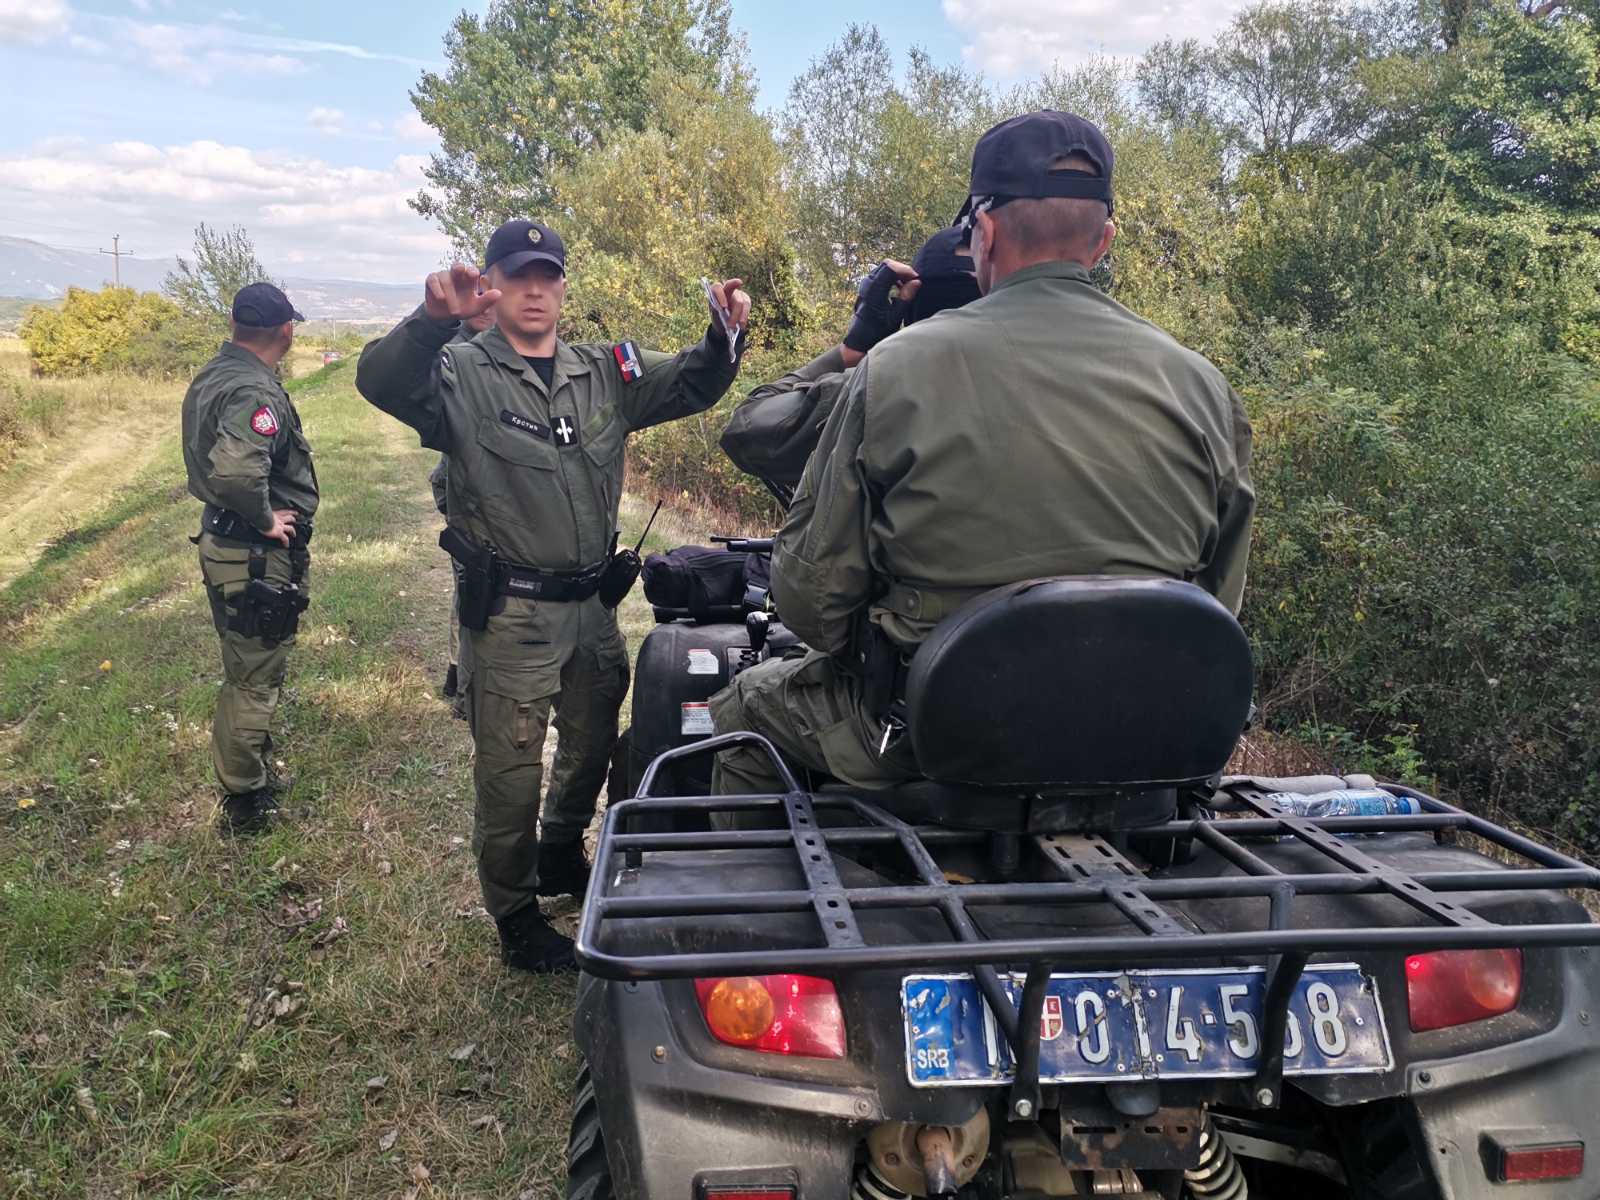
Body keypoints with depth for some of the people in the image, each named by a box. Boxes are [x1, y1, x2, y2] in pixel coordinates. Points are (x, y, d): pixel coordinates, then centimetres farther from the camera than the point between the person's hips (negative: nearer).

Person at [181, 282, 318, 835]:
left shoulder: (211, 375, 7)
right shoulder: (256, 392, -24)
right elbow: (236, 471, -39)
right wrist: (266, 520, -22)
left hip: (222, 539, 10)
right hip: (257, 556, -10)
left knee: (247, 669, 24)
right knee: (254, 678, 3)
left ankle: (249, 765, 41)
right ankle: (244, 804, 16)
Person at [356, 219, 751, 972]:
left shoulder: (604, 374, 7)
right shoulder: (463, 376, -10)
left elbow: (691, 385, 8)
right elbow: (381, 383, -27)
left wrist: (726, 334, -13)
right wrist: (432, 321, -47)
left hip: (592, 605, 6)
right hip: (509, 613, -6)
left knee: (593, 747, 24)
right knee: (510, 773, 6)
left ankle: (562, 859, 50)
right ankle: (515, 916, 26)